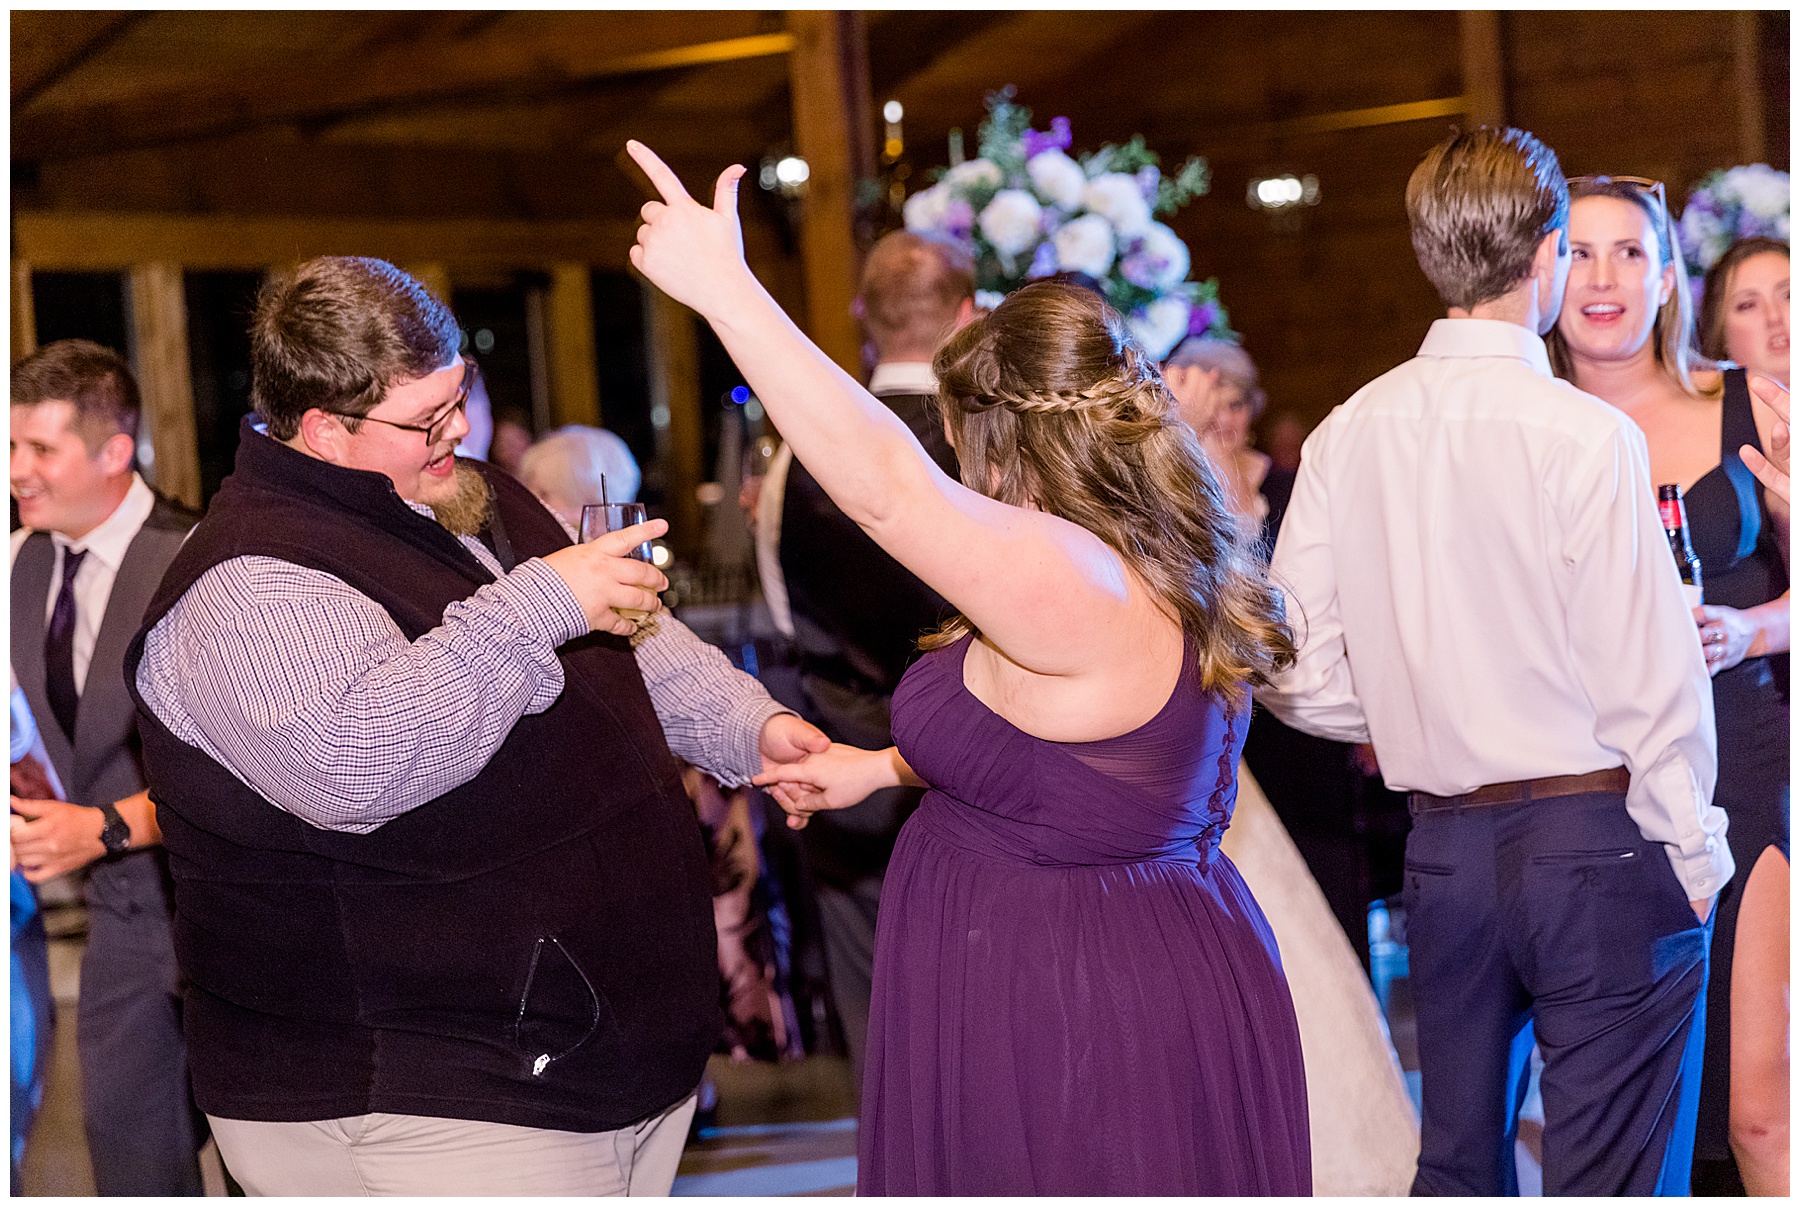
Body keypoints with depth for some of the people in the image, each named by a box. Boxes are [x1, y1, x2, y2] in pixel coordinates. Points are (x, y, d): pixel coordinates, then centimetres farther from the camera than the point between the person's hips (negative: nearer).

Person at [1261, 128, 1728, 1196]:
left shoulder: (1348, 435, 2)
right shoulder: (1586, 436, -14)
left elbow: (1297, 677, 2)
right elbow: (1649, 678, -13)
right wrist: (1693, 854, -1)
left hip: (1444, 850, 5)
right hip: (1597, 842, -5)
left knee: (1458, 1161, 16)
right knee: (1612, 1179, 1)